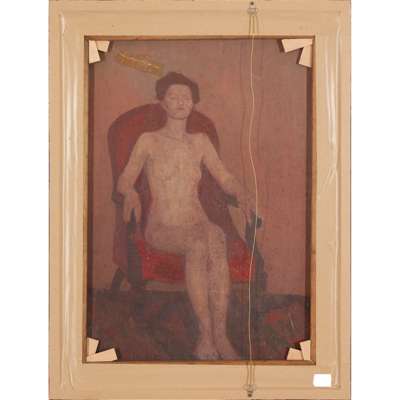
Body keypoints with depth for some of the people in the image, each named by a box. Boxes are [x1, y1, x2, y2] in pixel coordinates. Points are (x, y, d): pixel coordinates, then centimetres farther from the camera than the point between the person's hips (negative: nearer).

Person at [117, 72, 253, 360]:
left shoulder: (200, 141, 14)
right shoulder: (148, 141, 4)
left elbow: (225, 179, 7)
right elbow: (124, 181, -4)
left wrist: (241, 193, -16)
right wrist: (131, 193, -29)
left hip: (198, 225, 3)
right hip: (162, 229, -2)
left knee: (216, 238, -35)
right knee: (199, 245, -37)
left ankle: (219, 334, -40)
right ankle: (207, 333, -35)